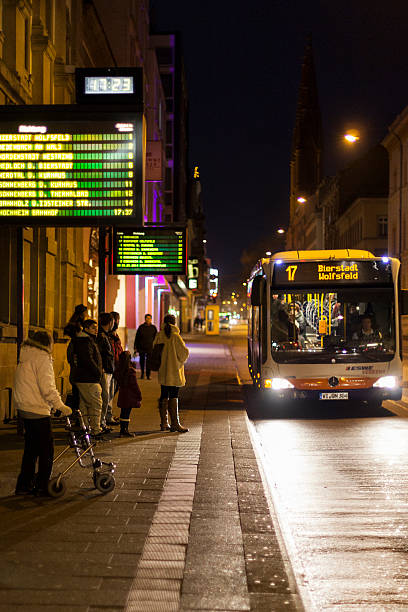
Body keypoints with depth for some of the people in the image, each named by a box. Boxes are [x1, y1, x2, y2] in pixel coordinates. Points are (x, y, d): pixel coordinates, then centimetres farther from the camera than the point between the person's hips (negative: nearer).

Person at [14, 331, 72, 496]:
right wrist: (61, 406, -15)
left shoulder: (25, 357, 15)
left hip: (24, 408, 9)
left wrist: (50, 404, 20)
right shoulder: (42, 358, -14)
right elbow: (47, 388, -21)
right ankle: (42, 486, 4)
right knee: (47, 450, 0)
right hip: (38, 411, -9)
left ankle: (24, 485, 19)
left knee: (31, 448, 16)